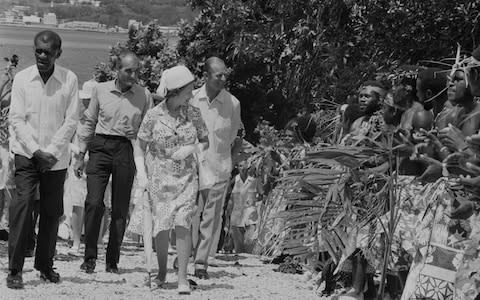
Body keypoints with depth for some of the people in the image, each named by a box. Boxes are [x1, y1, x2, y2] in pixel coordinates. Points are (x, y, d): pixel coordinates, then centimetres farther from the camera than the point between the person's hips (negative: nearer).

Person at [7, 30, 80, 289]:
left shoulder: (69, 80, -2)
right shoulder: (22, 79, -1)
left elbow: (71, 121, -3)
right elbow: (17, 119, -3)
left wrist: (51, 152, -11)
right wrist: (36, 151, -12)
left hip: (56, 157, 1)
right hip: (26, 153, -1)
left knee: (52, 211, 6)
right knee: (22, 205, -12)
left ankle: (45, 265, 20)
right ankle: (14, 270, -12)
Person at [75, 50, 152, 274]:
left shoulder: (144, 95, 4)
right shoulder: (100, 90, 5)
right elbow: (89, 123, 11)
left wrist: (138, 133, -9)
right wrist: (80, 156, 11)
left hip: (126, 151, 0)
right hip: (100, 147, 0)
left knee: (120, 208, 2)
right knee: (94, 202, -12)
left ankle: (112, 261, 12)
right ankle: (90, 256, -1)